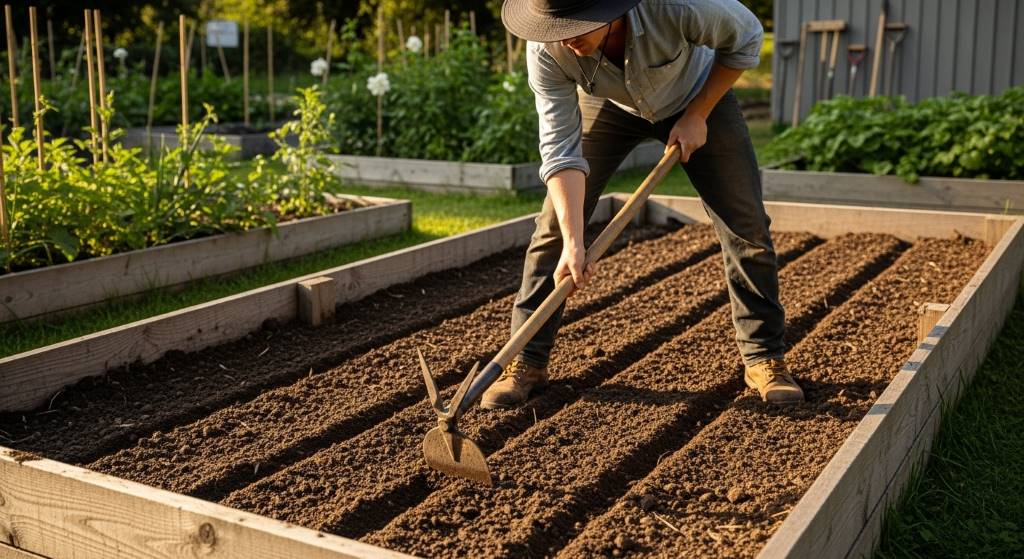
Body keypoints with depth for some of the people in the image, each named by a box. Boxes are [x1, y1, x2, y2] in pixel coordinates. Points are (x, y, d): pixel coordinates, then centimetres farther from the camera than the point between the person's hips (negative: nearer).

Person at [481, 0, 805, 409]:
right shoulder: (546, 51, -34)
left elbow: (746, 37, -20)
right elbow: (560, 149, -32)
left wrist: (697, 115, -19)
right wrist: (573, 243, -40)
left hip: (698, 96, -1)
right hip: (609, 104, 1)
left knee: (745, 224, -7)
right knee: (555, 224, -8)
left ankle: (763, 357, 10)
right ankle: (528, 361, 3)